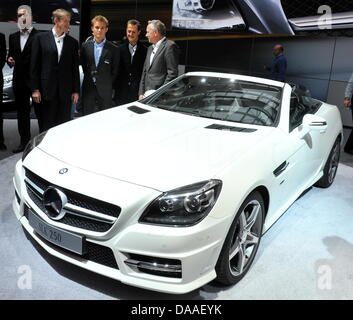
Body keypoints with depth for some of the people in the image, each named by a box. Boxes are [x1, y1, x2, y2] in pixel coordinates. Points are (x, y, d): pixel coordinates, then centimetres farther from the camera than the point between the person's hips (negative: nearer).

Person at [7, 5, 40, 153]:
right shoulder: (13, 37, 15)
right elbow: (10, 56, 18)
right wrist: (10, 60, -2)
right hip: (19, 80, 6)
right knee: (22, 112, 11)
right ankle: (24, 141, 20)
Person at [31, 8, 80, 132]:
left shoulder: (73, 42, 9)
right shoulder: (41, 38, 3)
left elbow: (75, 68, 9)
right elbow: (34, 65, 1)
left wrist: (76, 91, 4)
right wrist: (35, 89, -4)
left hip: (66, 91, 2)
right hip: (47, 89, -2)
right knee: (46, 126, 4)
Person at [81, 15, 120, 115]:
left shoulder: (114, 49, 0)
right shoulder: (85, 46, 7)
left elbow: (115, 71, 4)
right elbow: (83, 65, 15)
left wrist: (107, 85, 3)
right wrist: (90, 79, 9)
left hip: (105, 91, -2)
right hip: (88, 89, 2)